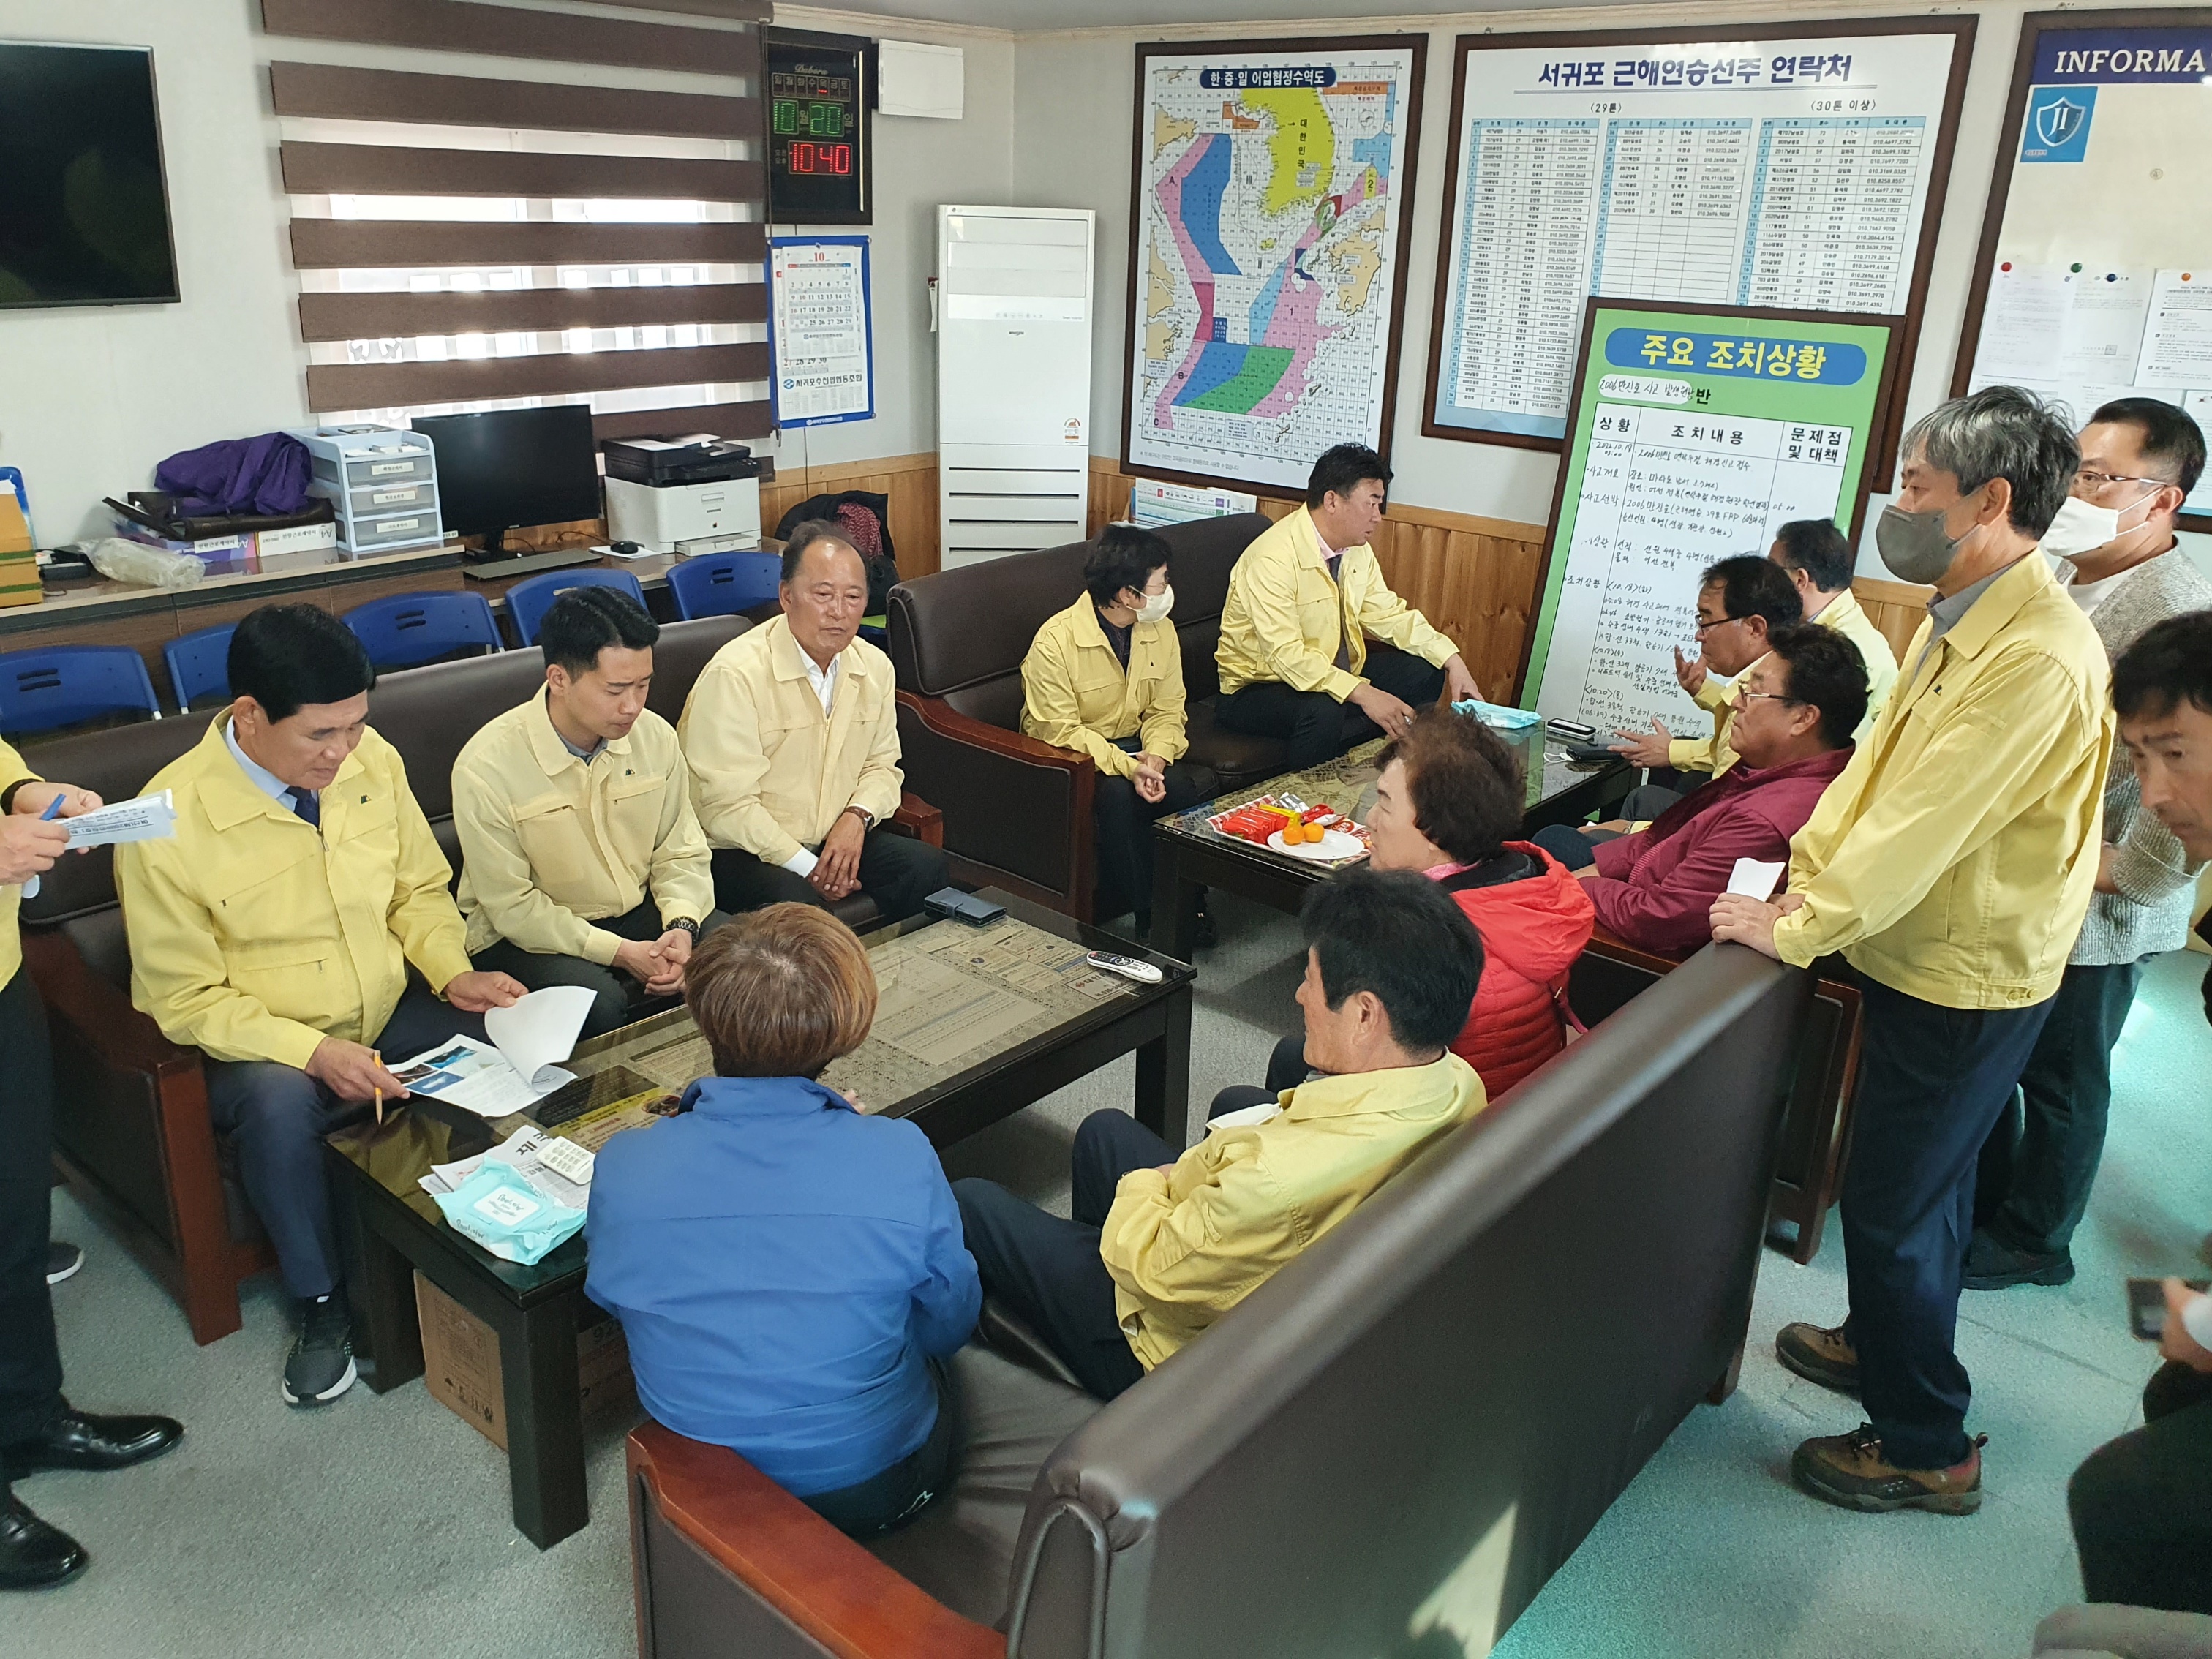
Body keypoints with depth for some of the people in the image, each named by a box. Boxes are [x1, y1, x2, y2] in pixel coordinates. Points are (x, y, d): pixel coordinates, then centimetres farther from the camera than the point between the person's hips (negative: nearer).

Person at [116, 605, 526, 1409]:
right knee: (277, 1102, -37)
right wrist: (315, 1052, -27)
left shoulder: (372, 761, -6)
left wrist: (453, 973, -9)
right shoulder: (168, 822, -18)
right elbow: (185, 1001, -13)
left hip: (392, 1011, 4)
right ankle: (322, 1302, -10)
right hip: (264, 1043, -4)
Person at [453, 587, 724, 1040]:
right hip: (529, 936, -5)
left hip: (641, 915, 5)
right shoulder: (486, 766, -19)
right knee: (598, 1003, -35)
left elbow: (681, 854, 4)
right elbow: (511, 906, -15)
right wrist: (619, 952, -24)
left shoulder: (655, 736, -4)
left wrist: (681, 926, -17)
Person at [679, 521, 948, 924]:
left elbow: (882, 766, 15)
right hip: (739, 852, -6)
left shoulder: (874, 667, 4)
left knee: (926, 865, -16)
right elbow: (729, 807, -19)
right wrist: (808, 868, -20)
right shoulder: (734, 675, -18)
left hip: (835, 841, 6)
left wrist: (857, 816, -7)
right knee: (796, 902, -35)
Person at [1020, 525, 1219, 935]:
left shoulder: (1160, 631, 0)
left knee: (1201, 783, -23)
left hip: (1133, 746, 5)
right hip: (1069, 758, -5)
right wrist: (1128, 767, -31)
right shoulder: (1055, 641, -19)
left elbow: (1166, 710, 3)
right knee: (1117, 793, -36)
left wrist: (1155, 758, -19)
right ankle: (1145, 915, -22)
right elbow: (1061, 732, -20)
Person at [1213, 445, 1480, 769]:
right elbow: (1286, 655, -32)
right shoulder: (1273, 559, -26)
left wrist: (1453, 661, -5)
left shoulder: (1357, 549, 1)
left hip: (1334, 675, 9)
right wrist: (1364, 694, -38)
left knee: (1423, 672, 0)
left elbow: (1388, 614, 8)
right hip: (1259, 688, -8)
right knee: (1323, 711, -37)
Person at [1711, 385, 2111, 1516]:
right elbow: (1878, 757, 9)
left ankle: (1927, 1449, 20)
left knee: (1895, 1205, 2)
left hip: (1963, 983, -9)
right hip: (1931, 958, 9)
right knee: (1918, 1181, 25)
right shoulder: (1960, 618, 5)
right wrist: (1809, 867, -1)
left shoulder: (2037, 658, -27)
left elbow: (1922, 824, -28)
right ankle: (1884, 1342, 46)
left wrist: (1796, 931, -20)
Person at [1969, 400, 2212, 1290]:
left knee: (2060, 1079, 11)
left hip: (2090, 910, -7)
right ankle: (1985, 1199, 40)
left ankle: (2032, 1241, 30)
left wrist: (2123, 870, -20)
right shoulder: (2062, 580, 5)